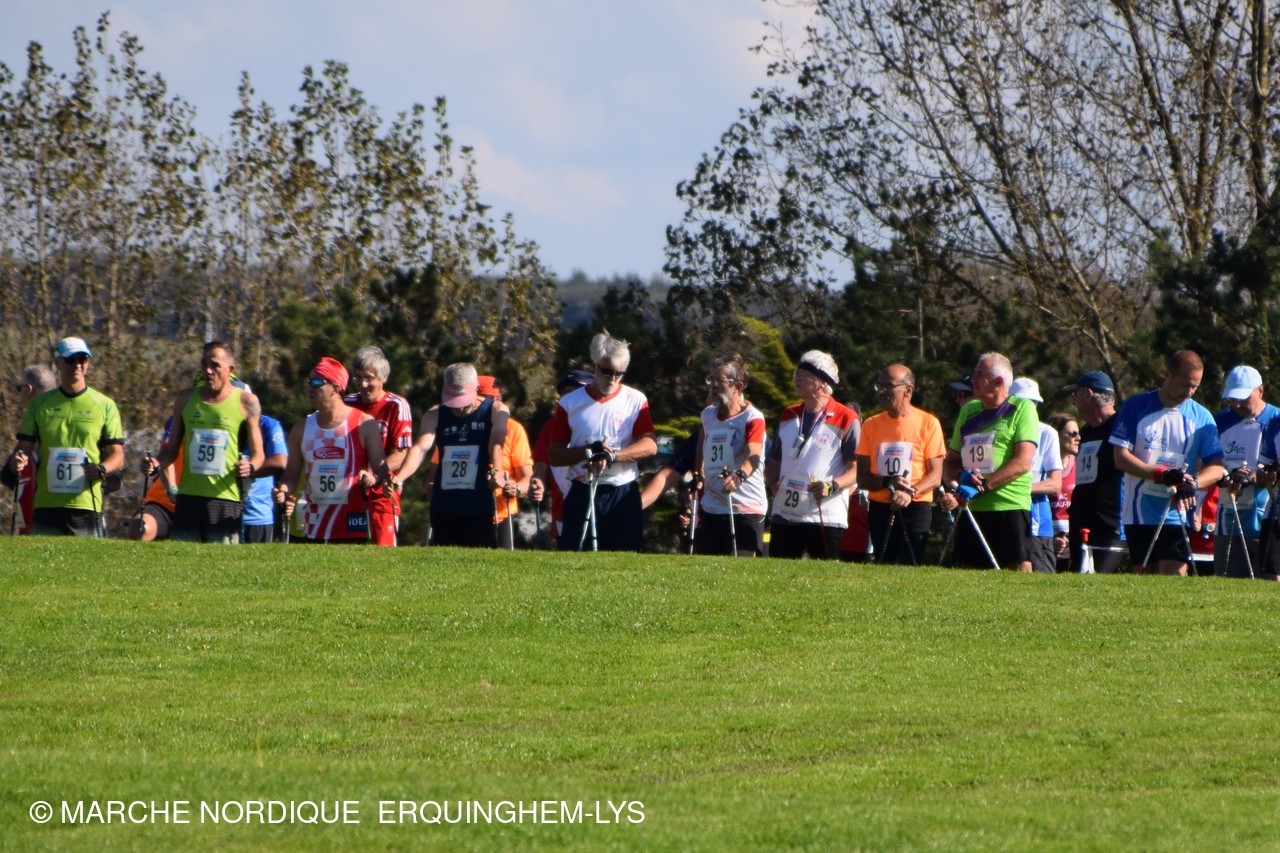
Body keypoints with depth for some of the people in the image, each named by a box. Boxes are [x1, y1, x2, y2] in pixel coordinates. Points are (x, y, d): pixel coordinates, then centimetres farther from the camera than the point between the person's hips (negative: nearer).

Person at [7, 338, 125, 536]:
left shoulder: (104, 405, 7)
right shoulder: (39, 404, 13)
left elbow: (117, 456, 5)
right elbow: (24, 446, 12)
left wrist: (101, 469, -17)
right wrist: (18, 461, -12)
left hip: (86, 507, -2)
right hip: (46, 506, 2)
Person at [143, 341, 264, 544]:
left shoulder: (246, 402, 4)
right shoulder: (186, 399, 13)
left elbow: (257, 453, 6)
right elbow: (172, 449, 20)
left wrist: (250, 467, -16)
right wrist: (157, 464, -1)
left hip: (226, 498, -3)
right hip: (188, 497, 3)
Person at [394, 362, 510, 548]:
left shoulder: (495, 411, 2)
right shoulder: (435, 415, 7)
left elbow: (496, 443, -17)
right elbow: (421, 448, -8)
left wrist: (495, 472, -38)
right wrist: (398, 478, -27)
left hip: (479, 507, -3)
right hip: (444, 507, 3)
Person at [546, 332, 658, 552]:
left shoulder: (636, 401, 6)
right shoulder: (570, 404, 6)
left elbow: (650, 445, -7)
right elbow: (554, 455, 4)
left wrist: (612, 455, -21)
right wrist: (589, 451, -12)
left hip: (624, 495, 0)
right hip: (582, 494, 0)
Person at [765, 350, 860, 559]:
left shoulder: (846, 420, -3)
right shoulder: (788, 416, 18)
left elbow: (857, 469, -5)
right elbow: (774, 462, 25)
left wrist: (832, 486, -21)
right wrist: (774, 484, 4)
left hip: (826, 517, -6)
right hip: (785, 516, 6)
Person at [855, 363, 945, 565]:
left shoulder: (927, 423, -1)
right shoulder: (871, 425, 9)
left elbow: (935, 476, -4)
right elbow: (862, 477, 6)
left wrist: (910, 492, -21)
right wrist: (888, 482, -14)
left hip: (915, 508, -3)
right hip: (880, 508, 3)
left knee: (911, 568, -13)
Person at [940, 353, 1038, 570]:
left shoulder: (1022, 408, -1)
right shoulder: (969, 410, 18)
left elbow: (1022, 463, -10)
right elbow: (951, 460, 20)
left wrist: (983, 485, -16)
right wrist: (955, 484, -2)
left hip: (1010, 506, -6)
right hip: (970, 509, 6)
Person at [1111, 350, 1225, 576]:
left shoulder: (1201, 417, 5)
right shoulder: (1136, 408, 1)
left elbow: (1216, 467, 2)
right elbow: (1121, 457, -4)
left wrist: (1193, 482, -20)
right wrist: (1161, 474, -17)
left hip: (1177, 514, 0)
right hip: (1139, 513, 0)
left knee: (1174, 576, -15)